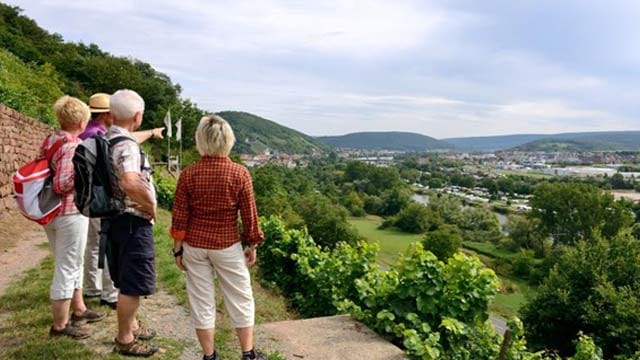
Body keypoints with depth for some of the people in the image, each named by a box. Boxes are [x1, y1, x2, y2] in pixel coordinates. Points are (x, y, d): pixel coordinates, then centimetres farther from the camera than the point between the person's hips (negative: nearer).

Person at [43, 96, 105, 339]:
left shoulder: (49, 141, 8)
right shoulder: (73, 146, -19)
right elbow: (61, 184, -25)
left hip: (50, 212, 9)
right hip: (70, 213, -9)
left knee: (72, 264, 22)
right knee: (67, 269, 2)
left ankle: (79, 310, 36)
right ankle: (60, 326, 14)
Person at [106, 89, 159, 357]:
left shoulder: (105, 140, 8)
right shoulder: (126, 145, -23)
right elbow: (131, 183, -39)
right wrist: (151, 206, -23)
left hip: (113, 217, 10)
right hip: (133, 221, -10)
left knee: (126, 280, 23)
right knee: (133, 285, 3)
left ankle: (131, 325, 39)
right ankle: (125, 340, 17)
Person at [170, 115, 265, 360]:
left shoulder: (188, 174, -8)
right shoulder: (240, 173, -12)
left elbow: (179, 217, -4)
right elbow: (249, 215, -7)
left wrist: (178, 249, 7)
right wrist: (252, 246, 5)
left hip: (195, 246, 2)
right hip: (228, 246, -1)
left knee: (201, 301, 13)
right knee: (241, 299, 13)